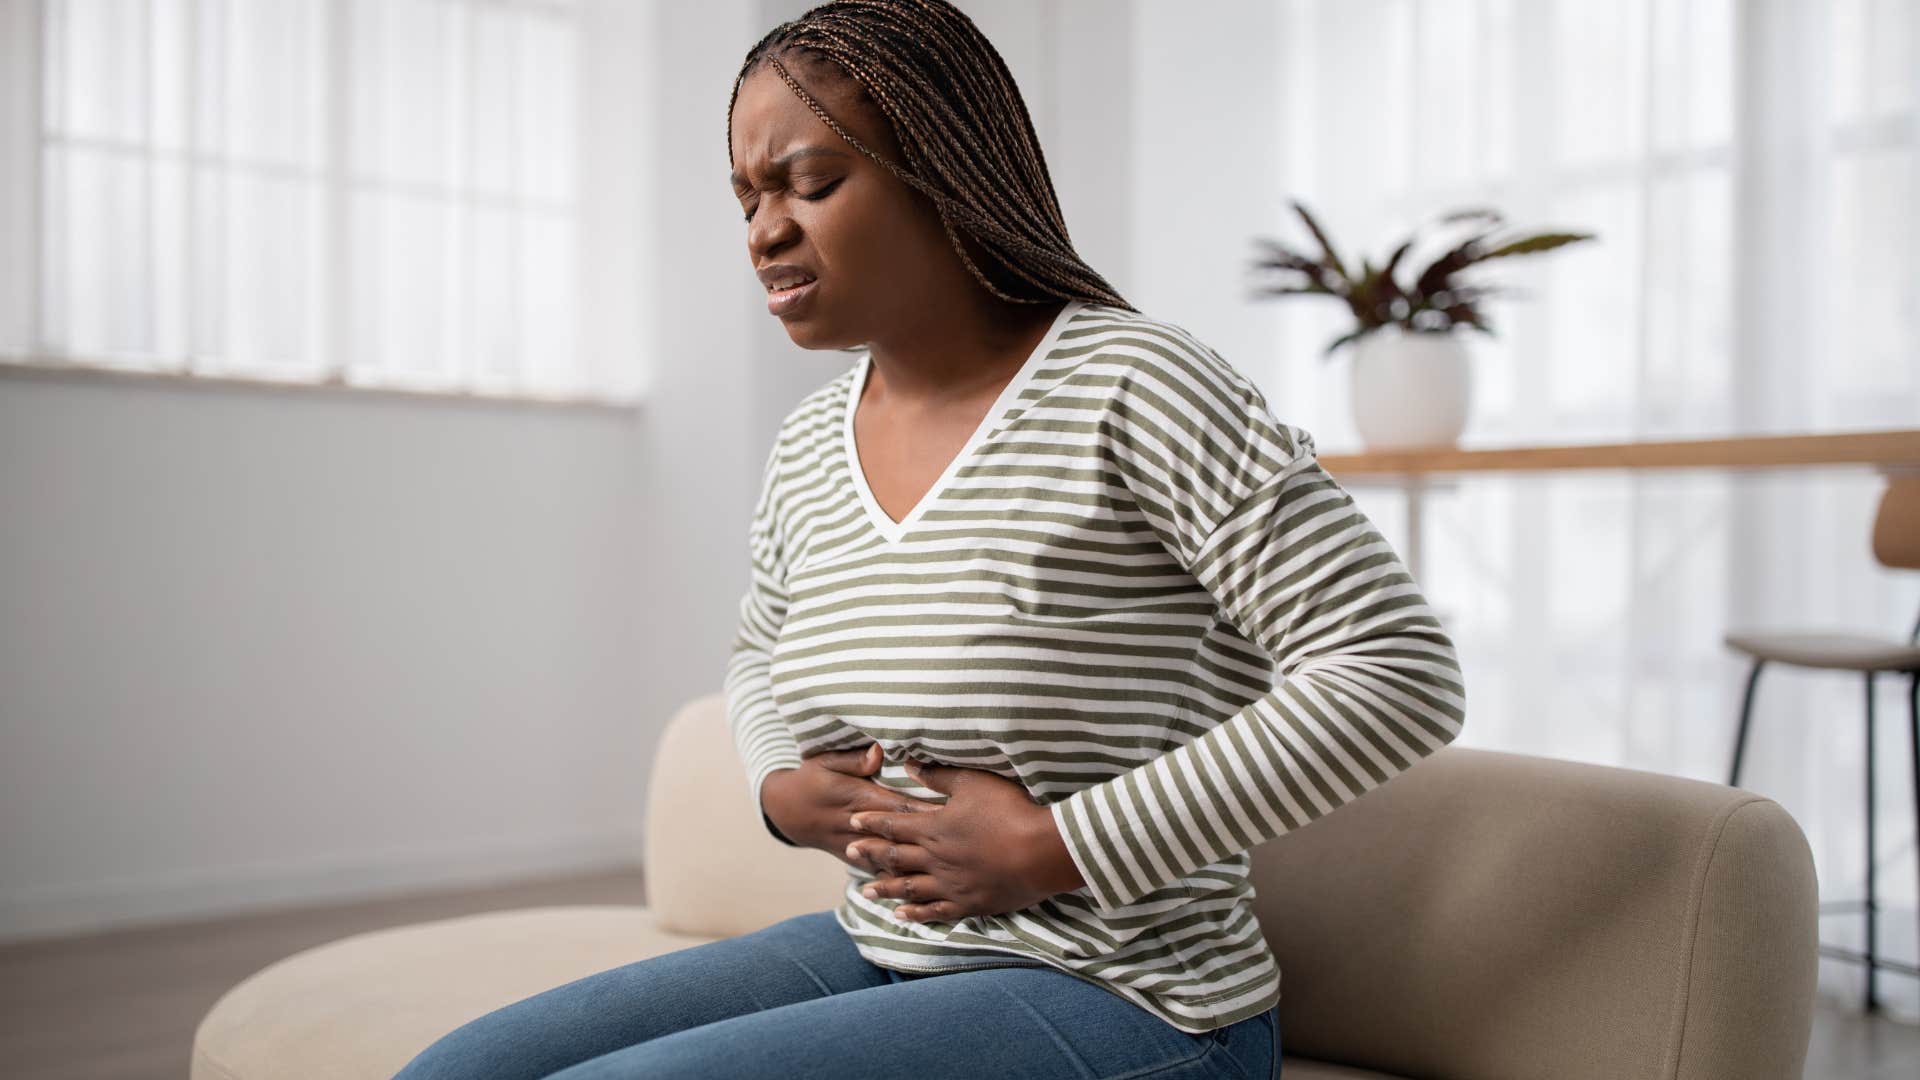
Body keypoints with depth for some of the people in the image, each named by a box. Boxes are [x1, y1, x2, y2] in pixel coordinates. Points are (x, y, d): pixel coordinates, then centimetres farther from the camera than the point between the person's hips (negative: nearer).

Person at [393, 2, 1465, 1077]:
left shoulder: (1133, 387, -16)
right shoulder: (809, 446, 6)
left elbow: (1401, 671, -20)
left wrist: (1058, 848, -20)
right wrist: (782, 788, 1)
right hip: (878, 949, 7)